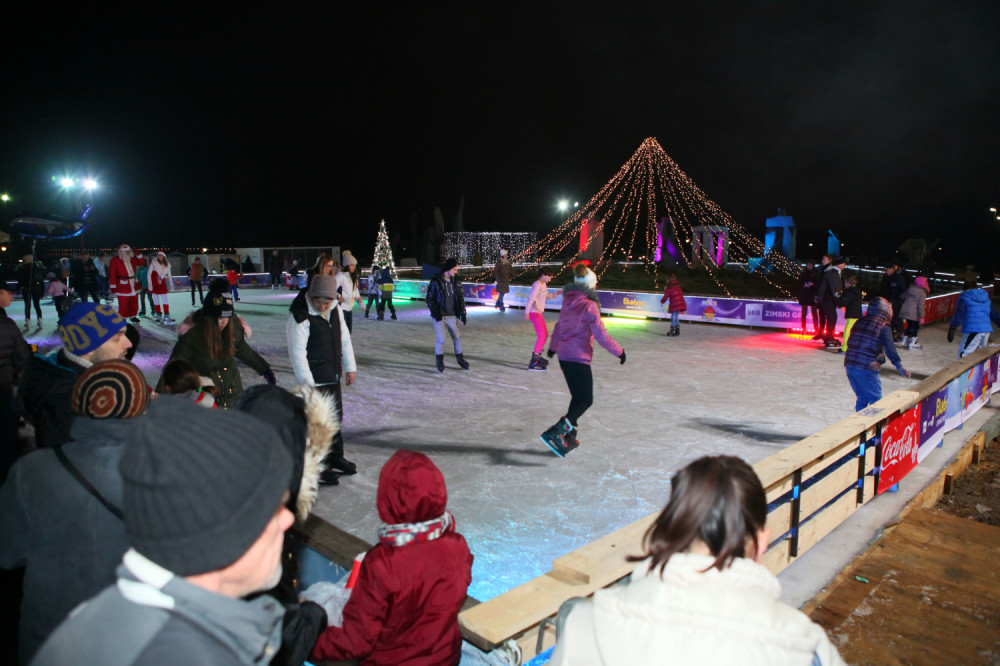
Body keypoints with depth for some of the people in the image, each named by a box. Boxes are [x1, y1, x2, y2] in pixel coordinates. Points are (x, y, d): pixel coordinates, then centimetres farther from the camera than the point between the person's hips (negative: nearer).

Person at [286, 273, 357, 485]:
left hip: (332, 375, 8)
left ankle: (335, 458, 36)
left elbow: (344, 338, 13)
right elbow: (297, 351, -20)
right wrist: (306, 381, -21)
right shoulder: (300, 316, -20)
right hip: (314, 378, -8)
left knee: (336, 416, 19)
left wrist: (350, 367, 12)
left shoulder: (335, 309, 3)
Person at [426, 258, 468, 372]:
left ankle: (460, 358, 24)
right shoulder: (436, 282, -9)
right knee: (441, 339, -7)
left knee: (457, 337, 8)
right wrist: (436, 313, -14)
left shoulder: (456, 282, 5)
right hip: (439, 316, -4)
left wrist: (462, 314, 2)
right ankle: (439, 360, 12)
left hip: (452, 316, 4)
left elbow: (461, 298, 9)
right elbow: (430, 299, -7)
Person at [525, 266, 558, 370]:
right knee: (541, 335, -14)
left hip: (539, 313, 10)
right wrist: (526, 313, -27)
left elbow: (548, 296, 26)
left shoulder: (544, 284, 13)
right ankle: (533, 362, -15)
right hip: (534, 312, -10)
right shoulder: (537, 285, -16)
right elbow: (531, 299, -22)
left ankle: (537, 355, 32)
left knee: (545, 334, 17)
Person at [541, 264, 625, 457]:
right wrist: (619, 351, -4)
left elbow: (559, 326, 21)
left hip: (564, 356, 8)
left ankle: (568, 437, 18)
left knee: (578, 397, 18)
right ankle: (555, 432, -16)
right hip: (578, 357, -8)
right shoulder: (589, 305, -14)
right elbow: (600, 334, -14)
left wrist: (553, 347, 36)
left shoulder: (568, 301, 10)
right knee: (585, 399, -2)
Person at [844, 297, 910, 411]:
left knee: (862, 397, 20)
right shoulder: (883, 327, -7)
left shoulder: (859, 322, 12)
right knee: (876, 400, 4)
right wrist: (899, 365, -22)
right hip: (867, 369, -6)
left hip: (849, 366, 6)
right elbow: (889, 348, -19)